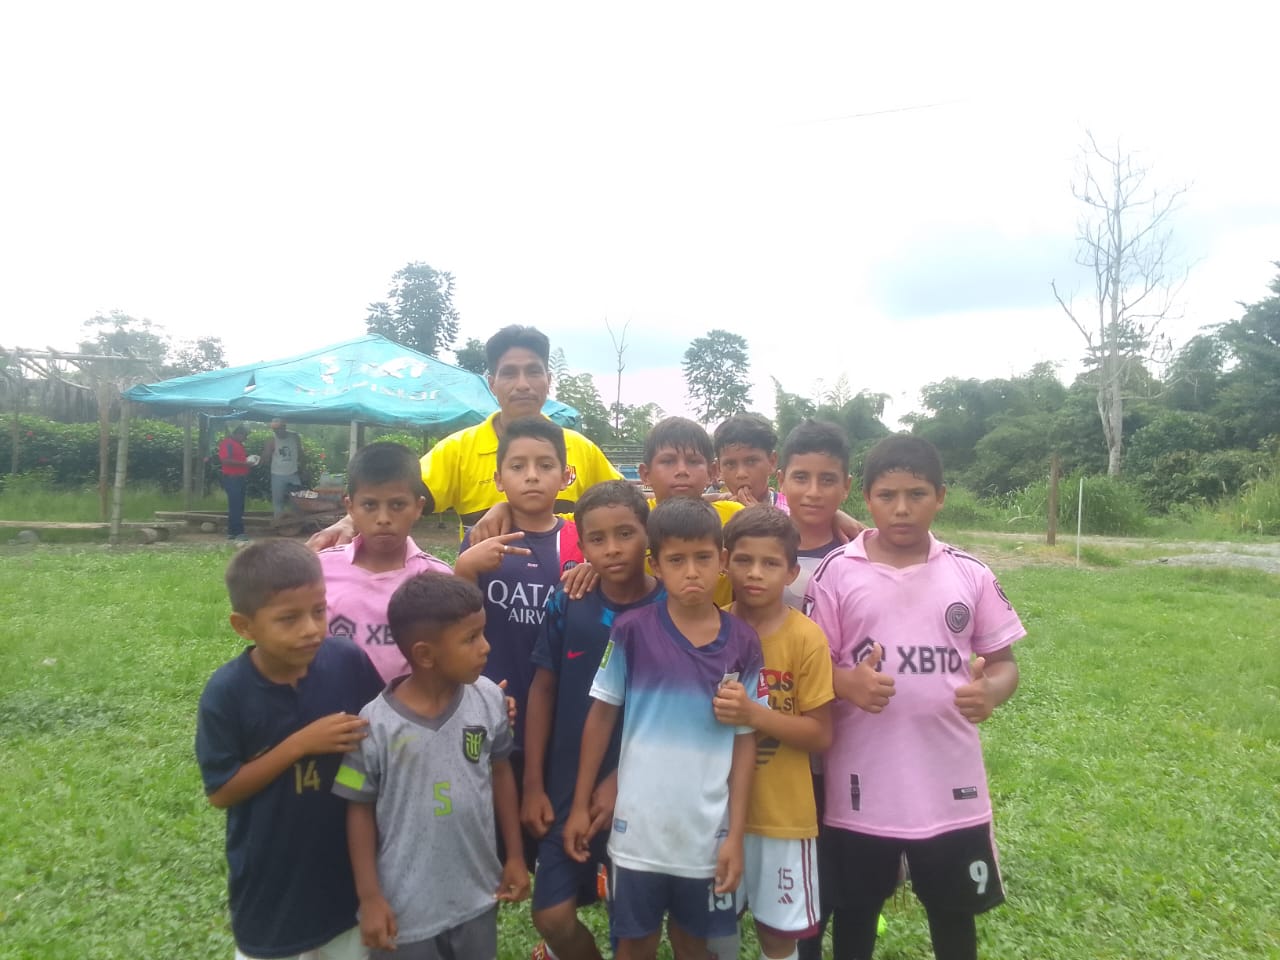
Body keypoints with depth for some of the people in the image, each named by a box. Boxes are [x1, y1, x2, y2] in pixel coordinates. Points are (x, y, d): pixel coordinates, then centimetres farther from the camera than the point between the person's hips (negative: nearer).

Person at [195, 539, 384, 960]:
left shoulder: (349, 661, -16)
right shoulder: (227, 691, -20)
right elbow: (221, 792, -14)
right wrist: (299, 744, -25)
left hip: (346, 865, 2)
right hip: (271, 877, -2)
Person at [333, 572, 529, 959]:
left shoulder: (489, 699, -12)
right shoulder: (375, 724, -20)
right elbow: (360, 810, -8)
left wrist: (515, 856, 6)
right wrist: (370, 898, -6)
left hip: (478, 894, 3)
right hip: (406, 907, -3)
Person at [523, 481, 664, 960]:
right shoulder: (566, 605, -8)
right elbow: (543, 690, 0)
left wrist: (621, 781, -12)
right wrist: (533, 784, 0)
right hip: (568, 789, 2)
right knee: (553, 916, 8)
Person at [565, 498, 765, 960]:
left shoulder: (742, 643, -6)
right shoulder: (632, 631, -10)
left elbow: (745, 741, -1)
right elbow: (601, 715, -2)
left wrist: (736, 834, -2)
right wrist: (580, 805, 0)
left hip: (707, 832, 1)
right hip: (638, 827, -1)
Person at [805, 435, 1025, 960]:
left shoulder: (971, 574, -1)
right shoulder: (837, 572, -7)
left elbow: (1002, 661, 5)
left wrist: (990, 691, -17)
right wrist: (849, 683, -24)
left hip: (952, 783, 2)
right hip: (862, 785, -1)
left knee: (954, 911, 20)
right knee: (854, 910, 15)